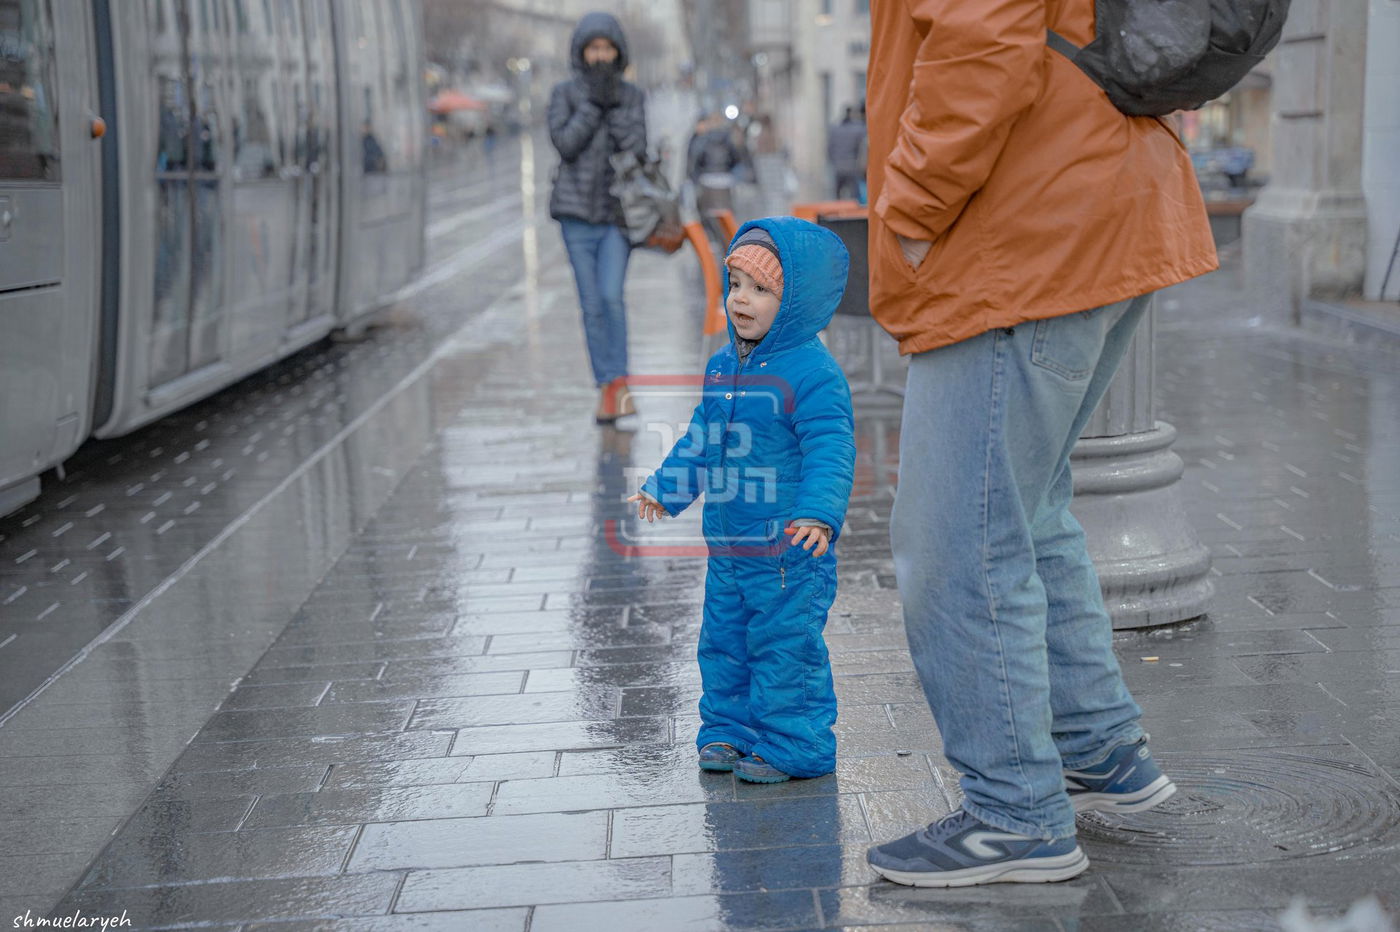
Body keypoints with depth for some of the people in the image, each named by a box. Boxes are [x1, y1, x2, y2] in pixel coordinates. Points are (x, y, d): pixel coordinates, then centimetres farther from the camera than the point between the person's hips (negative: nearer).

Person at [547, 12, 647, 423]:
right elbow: (564, 143, -11)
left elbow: (637, 149, -7)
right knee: (591, 305, 2)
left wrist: (614, 105, -14)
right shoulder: (564, 93, 3)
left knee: (611, 296, -17)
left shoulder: (633, 96, 5)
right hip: (577, 212, 0)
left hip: (618, 211, 0)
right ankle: (607, 388, 10)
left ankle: (617, 382, -6)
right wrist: (592, 102, -15)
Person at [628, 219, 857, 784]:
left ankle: (792, 746, 12)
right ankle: (728, 729, 31)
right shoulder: (722, 368, 10)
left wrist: (819, 514, -33)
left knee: (785, 648, -1)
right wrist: (663, 489, 26)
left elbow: (830, 452, -21)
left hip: (788, 553, -8)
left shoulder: (812, 374, -15)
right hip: (727, 547, 8)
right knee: (724, 642, 17)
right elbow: (700, 440, 23)